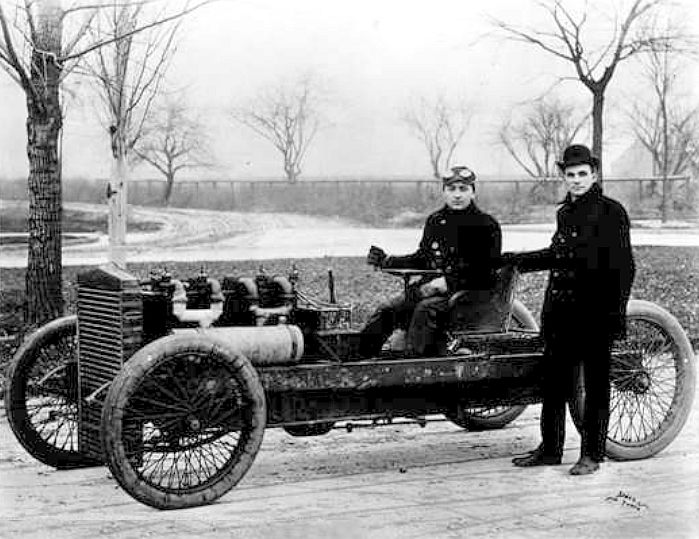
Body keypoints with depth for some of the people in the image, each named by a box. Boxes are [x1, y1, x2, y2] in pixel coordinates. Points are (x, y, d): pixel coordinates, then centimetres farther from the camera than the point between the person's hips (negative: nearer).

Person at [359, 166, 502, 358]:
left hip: (471, 291, -6)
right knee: (388, 309, -14)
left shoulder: (486, 225, -3)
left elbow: (485, 271, -10)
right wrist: (387, 261, 11)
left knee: (427, 309, -34)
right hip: (431, 286, 6)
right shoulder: (435, 221, 16)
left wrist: (448, 282, -20)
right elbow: (422, 259, 24)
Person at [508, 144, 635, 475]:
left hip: (595, 311, -6)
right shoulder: (565, 212, 14)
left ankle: (591, 454, 11)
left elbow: (623, 267, -9)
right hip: (561, 311, 6)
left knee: (595, 385, 3)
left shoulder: (611, 212, -6)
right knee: (553, 382, 9)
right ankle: (550, 448, 19)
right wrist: (518, 261, 27)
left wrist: (616, 314, -14)